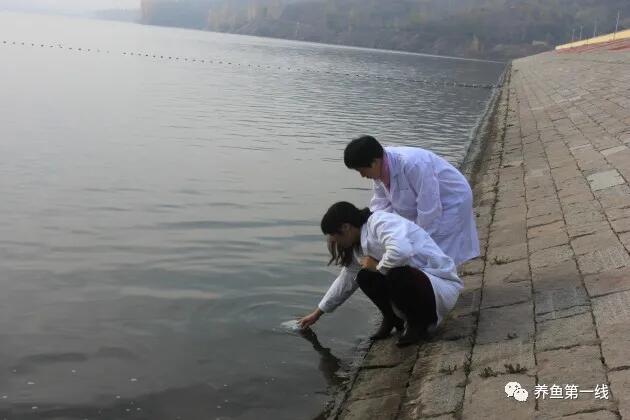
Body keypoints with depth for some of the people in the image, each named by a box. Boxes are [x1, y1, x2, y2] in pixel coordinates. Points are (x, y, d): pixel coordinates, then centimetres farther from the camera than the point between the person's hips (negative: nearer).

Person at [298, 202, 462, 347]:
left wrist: (377, 266, -21)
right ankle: (392, 318, 14)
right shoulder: (359, 245, 7)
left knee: (397, 275, -34)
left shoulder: (381, 222, -22)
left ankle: (419, 322, -6)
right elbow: (345, 281, 19)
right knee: (365, 277, -10)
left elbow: (401, 252, -41)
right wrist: (317, 313, 24)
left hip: (443, 285, -8)